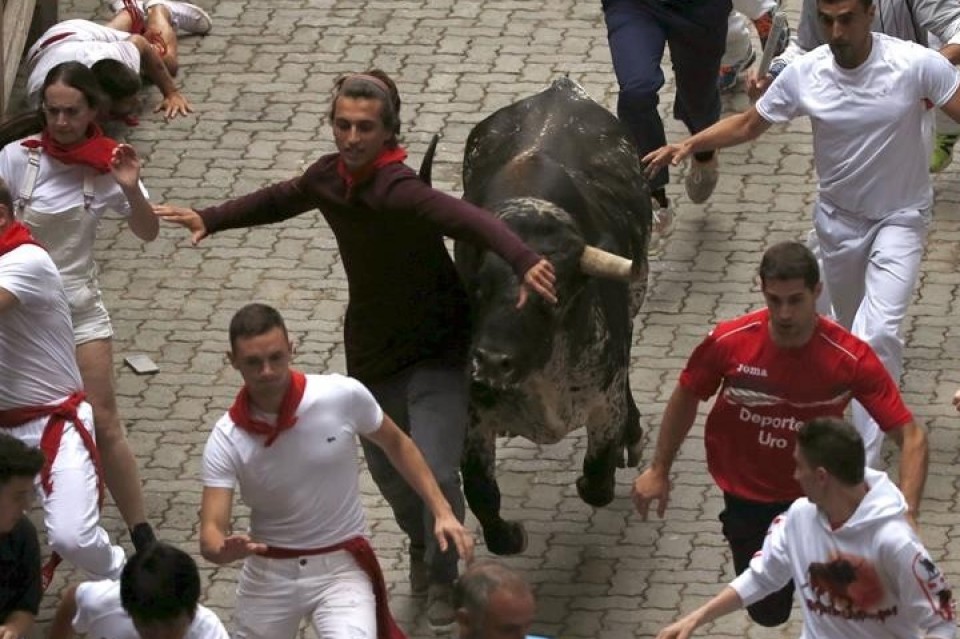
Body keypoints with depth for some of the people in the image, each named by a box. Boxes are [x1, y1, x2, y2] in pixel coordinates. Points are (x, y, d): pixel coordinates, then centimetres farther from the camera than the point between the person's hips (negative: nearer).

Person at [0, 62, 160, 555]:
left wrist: (130, 190, -20)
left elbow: (147, 233, -2)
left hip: (79, 307, 1)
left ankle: (142, 537, 4)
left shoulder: (106, 164, -6)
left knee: (104, 424, -2)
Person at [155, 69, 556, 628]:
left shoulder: (398, 190, -29)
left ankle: (442, 581, 14)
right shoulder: (331, 176, -6)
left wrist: (523, 261, -63)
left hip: (435, 349, -7)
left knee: (436, 471, -13)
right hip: (372, 346, 7)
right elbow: (281, 201, 18)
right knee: (388, 471, 19)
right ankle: (421, 544, 51)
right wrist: (212, 220, 19)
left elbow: (468, 219, -46)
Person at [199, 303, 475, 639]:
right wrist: (224, 549, -43)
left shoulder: (343, 396, -15)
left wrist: (442, 512, -2)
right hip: (269, 572, 2)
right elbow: (210, 533, -19)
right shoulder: (226, 441, -15)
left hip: (341, 568, -2)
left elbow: (396, 444, 4)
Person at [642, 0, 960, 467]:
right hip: (839, 218, 4)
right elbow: (748, 124, -2)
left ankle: (860, 467, -16)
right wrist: (689, 144, -14)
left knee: (877, 334, -19)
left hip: (899, 218, -4)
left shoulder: (916, 65, -24)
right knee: (851, 327, 22)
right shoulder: (805, 74, -15)